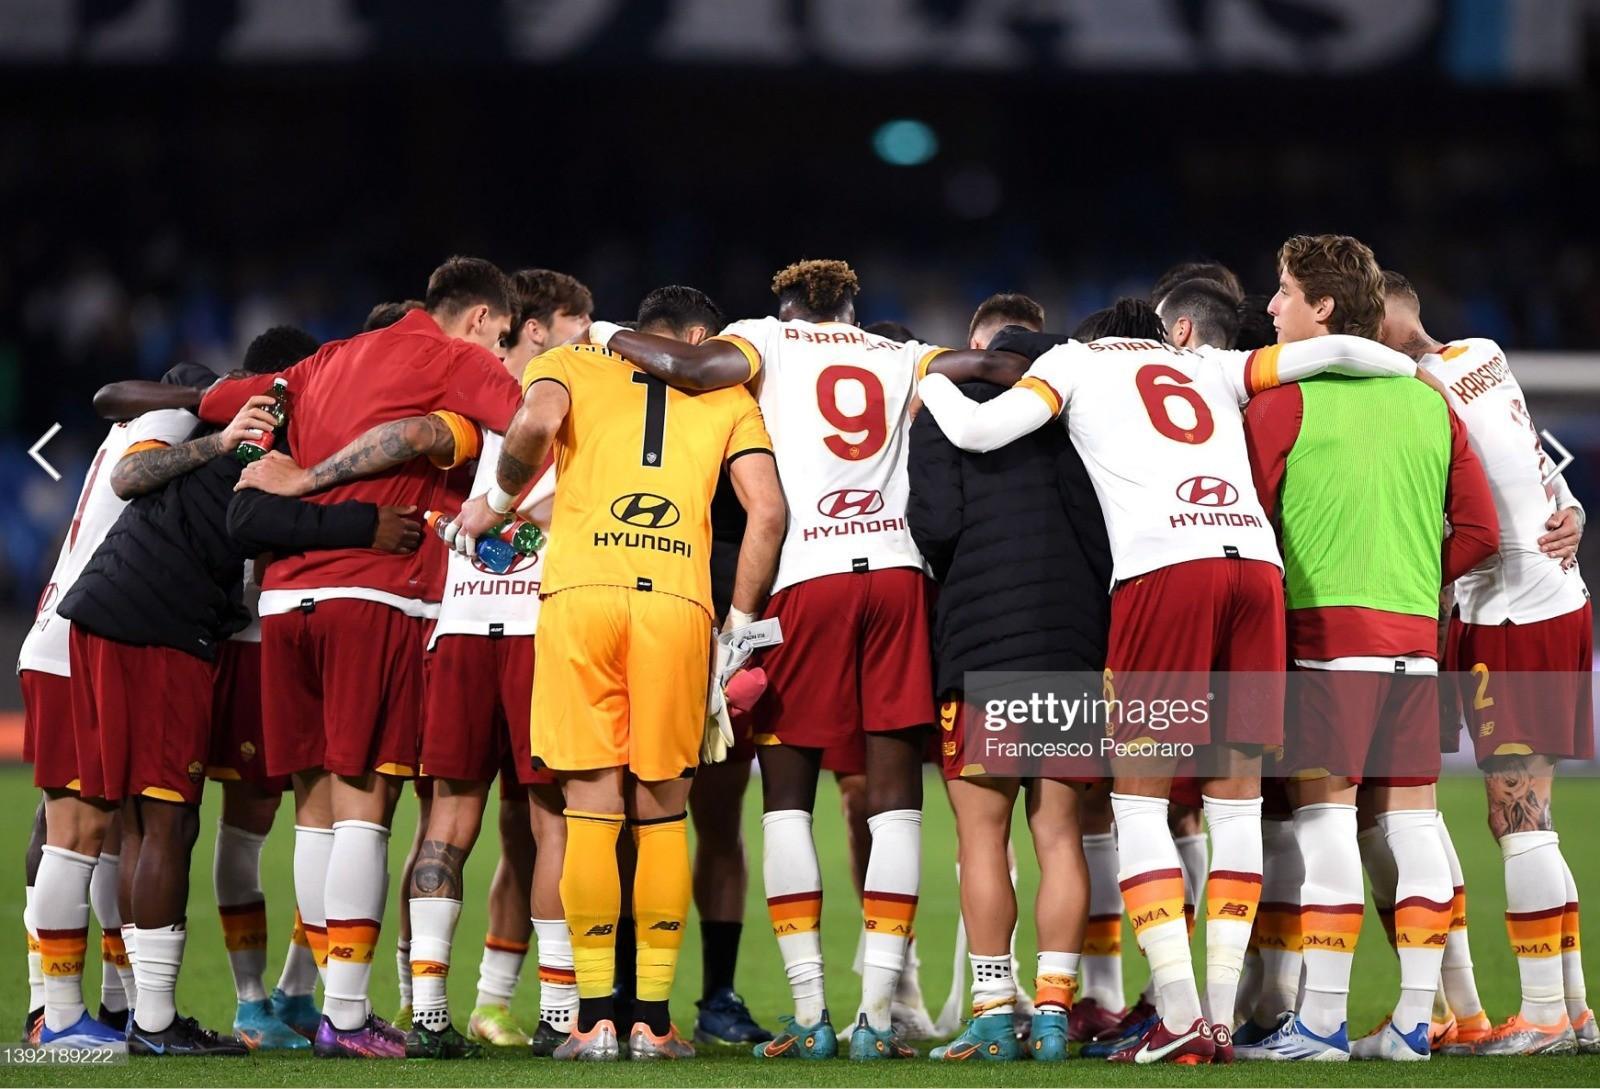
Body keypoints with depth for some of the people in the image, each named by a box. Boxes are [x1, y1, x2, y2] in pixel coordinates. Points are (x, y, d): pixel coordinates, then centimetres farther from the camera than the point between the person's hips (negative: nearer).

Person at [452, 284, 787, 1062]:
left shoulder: (574, 365, 19)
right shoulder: (725, 395, 22)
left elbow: (537, 422, -5)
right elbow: (767, 511, 9)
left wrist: (497, 501, 11)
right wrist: (739, 625, 15)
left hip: (579, 592, 0)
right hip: (677, 602, 0)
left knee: (592, 812, 3)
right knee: (660, 814, 10)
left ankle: (596, 1019, 1)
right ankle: (653, 1020, 8)